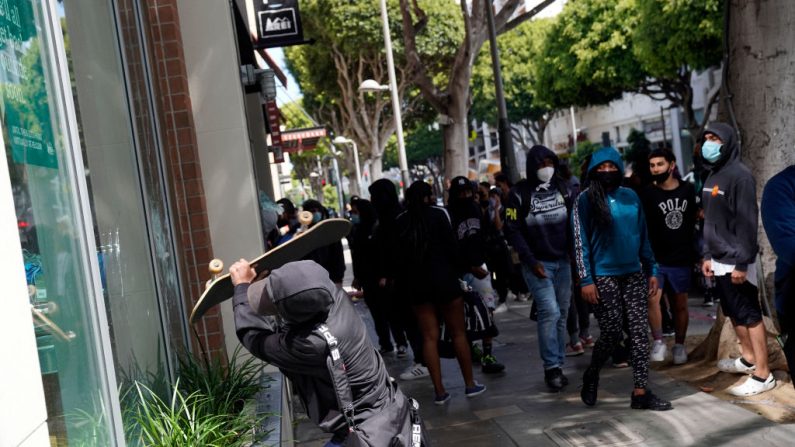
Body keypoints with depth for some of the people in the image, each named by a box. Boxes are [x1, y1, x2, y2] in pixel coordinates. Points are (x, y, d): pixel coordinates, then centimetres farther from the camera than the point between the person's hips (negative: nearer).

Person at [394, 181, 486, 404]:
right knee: (458, 333, 8)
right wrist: (457, 269, 5)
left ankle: (439, 390, 5)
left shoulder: (400, 222, 4)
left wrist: (402, 287, 10)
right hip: (443, 278, -3)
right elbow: (451, 246, -10)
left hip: (416, 284, 3)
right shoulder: (438, 214, -6)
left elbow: (398, 257, 5)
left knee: (429, 337, 5)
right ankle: (470, 384, 15)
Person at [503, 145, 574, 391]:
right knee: (550, 311, -14)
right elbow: (513, 231, -6)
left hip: (562, 261, 5)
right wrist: (531, 262, -12)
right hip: (537, 263, -4)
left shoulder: (562, 188, 8)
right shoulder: (519, 193, -5)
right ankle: (551, 367, -5)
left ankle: (558, 364, 15)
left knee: (562, 314, 6)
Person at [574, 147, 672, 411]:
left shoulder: (631, 197, 9)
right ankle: (591, 376, 22)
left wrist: (651, 271, 10)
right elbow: (581, 242, -6)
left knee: (639, 332, 1)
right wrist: (586, 280, -12)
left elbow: (643, 237, 14)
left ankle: (641, 392, 6)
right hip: (604, 277, -4)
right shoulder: (586, 200, -4)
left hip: (634, 274, 4)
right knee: (612, 332, -4)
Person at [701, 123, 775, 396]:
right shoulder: (712, 176, 12)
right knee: (734, 313, 18)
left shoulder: (739, 175, -15)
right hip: (720, 261, 9)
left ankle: (763, 376, 1)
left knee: (750, 315, -4)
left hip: (736, 262, -9)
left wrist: (741, 263, -21)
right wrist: (708, 255, 14)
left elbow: (747, 222, -19)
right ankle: (748, 358, 33)